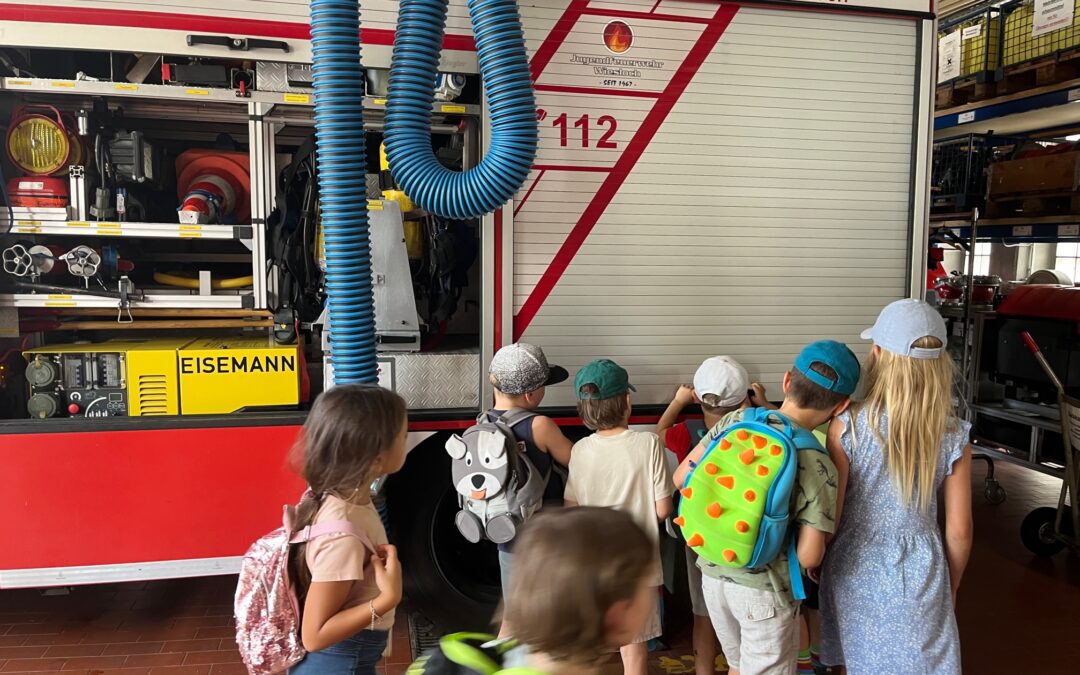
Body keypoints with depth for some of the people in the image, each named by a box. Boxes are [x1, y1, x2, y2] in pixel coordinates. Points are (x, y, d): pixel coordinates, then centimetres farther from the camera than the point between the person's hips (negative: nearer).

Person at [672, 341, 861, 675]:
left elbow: (682, 477, -1)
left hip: (713, 572, 4)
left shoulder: (735, 420, -8)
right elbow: (809, 557, -16)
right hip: (764, 589, -4)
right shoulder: (818, 466, -18)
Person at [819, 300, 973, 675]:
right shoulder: (953, 437, -11)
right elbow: (959, 531, -4)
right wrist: (951, 588, 13)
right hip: (918, 576, 1)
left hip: (855, 572, 0)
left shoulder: (847, 428, -18)